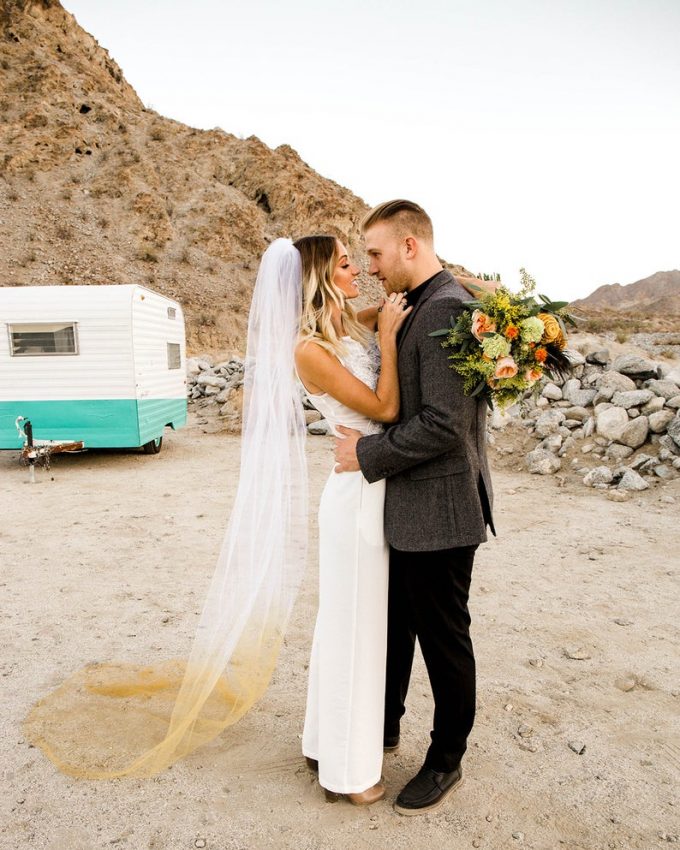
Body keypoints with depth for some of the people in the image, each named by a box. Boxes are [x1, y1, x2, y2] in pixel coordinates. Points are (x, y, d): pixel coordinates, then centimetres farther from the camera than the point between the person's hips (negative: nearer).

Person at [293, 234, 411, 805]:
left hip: (384, 486, 8)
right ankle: (349, 768, 28)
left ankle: (332, 740, 43)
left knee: (363, 617, 20)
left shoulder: (359, 324, 7)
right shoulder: (311, 350, -15)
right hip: (359, 494, -8)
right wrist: (387, 336, -12)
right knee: (354, 621, 6)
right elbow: (385, 408, -17)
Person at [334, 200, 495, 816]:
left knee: (444, 637, 10)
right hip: (411, 508, 10)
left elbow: (444, 425, -26)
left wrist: (368, 453, -16)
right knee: (395, 621, 23)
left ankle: (447, 761, 34)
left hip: (438, 510, -10)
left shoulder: (448, 308, -20)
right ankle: (385, 726, 45)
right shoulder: (422, 308, 11)